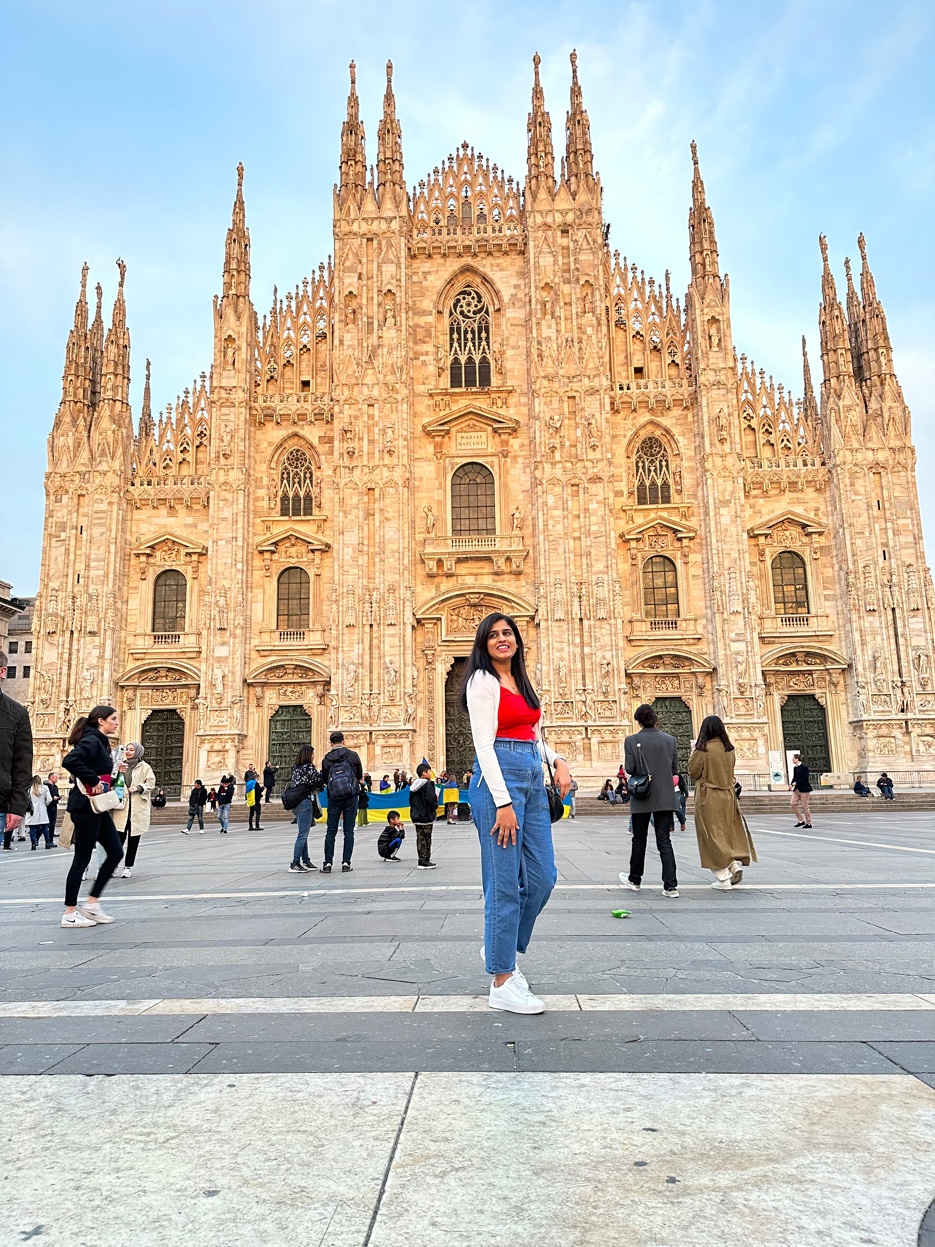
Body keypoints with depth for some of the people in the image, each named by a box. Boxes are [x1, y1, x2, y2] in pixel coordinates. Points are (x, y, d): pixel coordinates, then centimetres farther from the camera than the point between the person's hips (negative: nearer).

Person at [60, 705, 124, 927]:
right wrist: (93, 781, -25)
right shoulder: (91, 740, -14)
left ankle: (92, 902, 15)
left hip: (98, 808, 10)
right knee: (82, 858, -3)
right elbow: (70, 760, -31)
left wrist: (115, 770, 3)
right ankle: (69, 914, 7)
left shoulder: (101, 742, 15)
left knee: (115, 852, 9)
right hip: (86, 807, -10)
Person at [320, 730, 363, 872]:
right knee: (349, 831, 5)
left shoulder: (326, 759, -1)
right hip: (351, 796, -1)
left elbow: (324, 780, 8)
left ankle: (327, 863, 3)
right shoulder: (352, 755, -3)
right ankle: (346, 863, 4)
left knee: (331, 831, 7)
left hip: (334, 798, 1)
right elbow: (360, 775, 8)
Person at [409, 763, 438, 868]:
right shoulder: (428, 785, -15)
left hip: (416, 816, 8)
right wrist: (435, 806, -1)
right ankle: (424, 861, -2)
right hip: (426, 816, -8)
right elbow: (431, 799, -20)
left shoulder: (413, 786, 10)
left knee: (420, 839, 11)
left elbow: (411, 800, 14)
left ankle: (422, 860, 17)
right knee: (426, 839, -3)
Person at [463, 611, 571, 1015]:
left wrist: (557, 760, 5)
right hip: (499, 777, -8)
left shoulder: (521, 682, 19)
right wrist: (503, 802, -19)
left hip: (533, 778, 8)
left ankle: (500, 947, 29)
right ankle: (502, 982, 7)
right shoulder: (483, 681, -5)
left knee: (542, 877, 8)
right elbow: (484, 743, -13)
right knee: (505, 883, -4)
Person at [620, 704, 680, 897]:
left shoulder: (631, 741, -9)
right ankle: (671, 885, -4)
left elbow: (629, 768, -11)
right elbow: (675, 769, 3)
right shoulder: (670, 740, -1)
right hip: (665, 798, 2)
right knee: (664, 840, 4)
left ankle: (635, 879, 28)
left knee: (639, 840, 14)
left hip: (642, 797, -2)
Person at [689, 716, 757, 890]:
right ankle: (735, 864, 0)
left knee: (713, 836, 2)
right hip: (728, 796, 5)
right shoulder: (730, 749, 3)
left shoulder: (703, 749, -14)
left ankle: (723, 879, 3)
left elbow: (693, 772, -7)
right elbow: (729, 771, 13)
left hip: (708, 798, -5)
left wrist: (693, 754, 4)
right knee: (730, 833, 19)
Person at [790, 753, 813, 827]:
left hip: (804, 789, -8)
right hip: (796, 789, 8)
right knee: (793, 804, 0)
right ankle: (801, 820, 9)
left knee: (804, 806, -3)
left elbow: (805, 779, -16)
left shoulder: (804, 767, -12)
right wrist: (791, 784, -3)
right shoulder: (795, 768, 11)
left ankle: (808, 823, 7)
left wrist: (796, 783, -20)